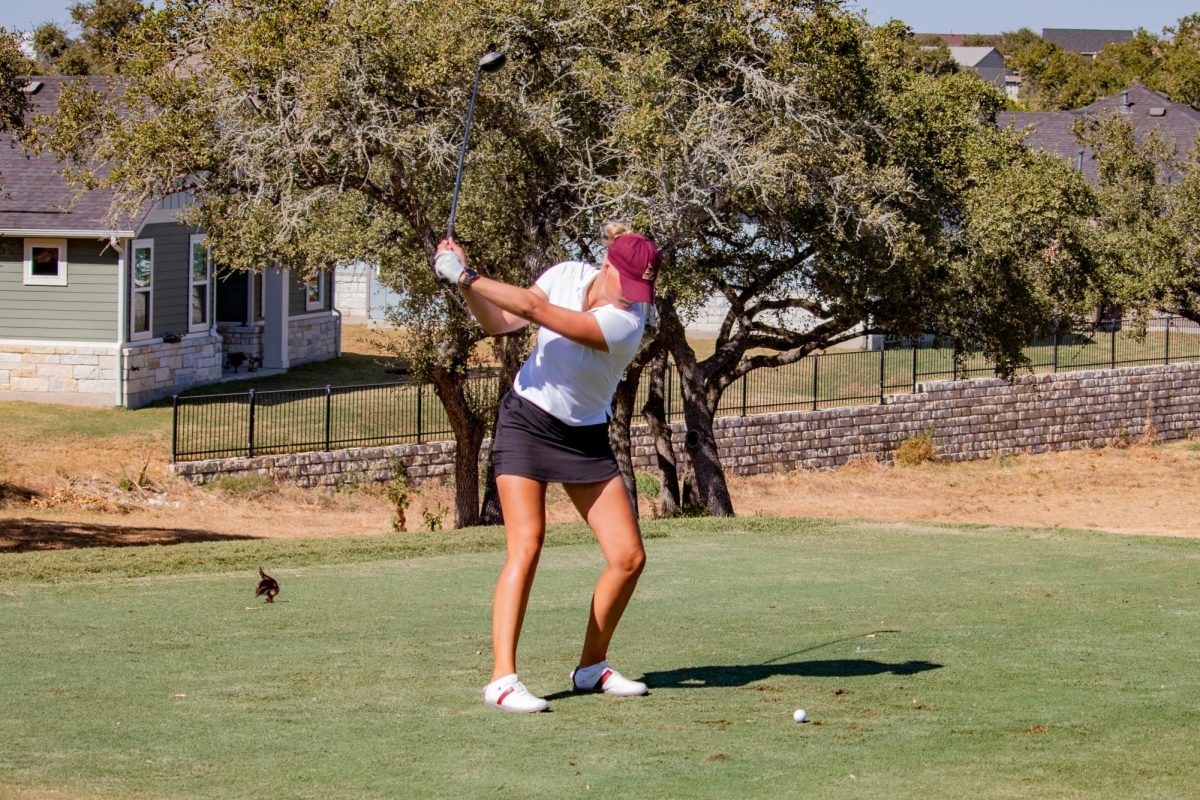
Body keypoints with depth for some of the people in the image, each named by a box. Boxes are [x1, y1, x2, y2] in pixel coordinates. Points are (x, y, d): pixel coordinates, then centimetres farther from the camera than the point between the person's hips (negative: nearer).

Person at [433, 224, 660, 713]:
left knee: (629, 557, -6)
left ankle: (591, 667, 14)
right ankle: (502, 679, -22)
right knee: (527, 544, -18)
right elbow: (498, 322, 1)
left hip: (585, 437, 0)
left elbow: (536, 309, -31)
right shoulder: (568, 275, -10)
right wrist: (464, 284, -17)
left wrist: (465, 276, -30)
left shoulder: (627, 322, -22)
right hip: (525, 420, 0)